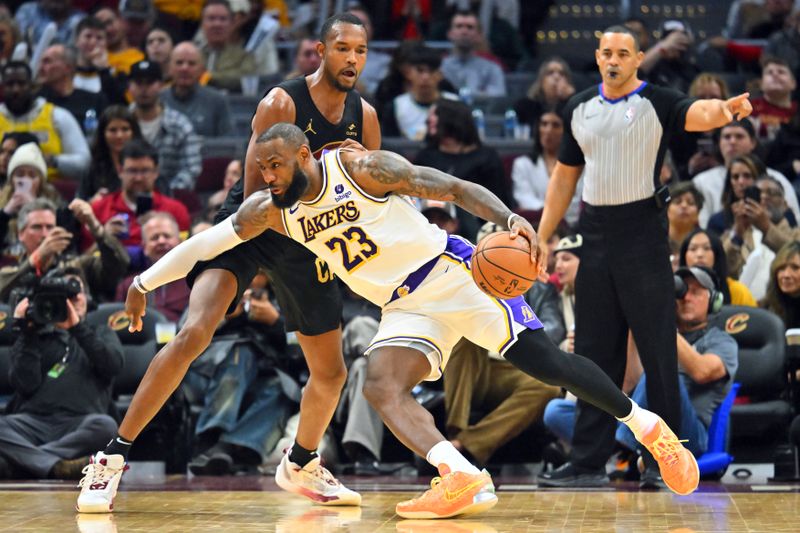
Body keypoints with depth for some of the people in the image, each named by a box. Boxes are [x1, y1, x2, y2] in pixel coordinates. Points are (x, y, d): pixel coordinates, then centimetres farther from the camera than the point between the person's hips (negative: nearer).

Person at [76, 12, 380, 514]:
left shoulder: (365, 116, -2)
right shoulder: (282, 103, -19)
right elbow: (255, 193, -20)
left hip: (306, 241, 6)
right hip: (249, 227, -6)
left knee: (331, 372, 10)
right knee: (194, 332, -27)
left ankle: (301, 465, 39)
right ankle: (113, 458, -22)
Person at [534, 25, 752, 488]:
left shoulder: (657, 103, -7)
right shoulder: (579, 108, 10)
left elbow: (696, 114, -29)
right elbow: (564, 177, 17)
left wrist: (724, 109, -52)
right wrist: (541, 239, 12)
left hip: (642, 232, -5)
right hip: (596, 234, 5)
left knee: (658, 349, -1)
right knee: (595, 351, 7)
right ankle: (589, 462, 12)